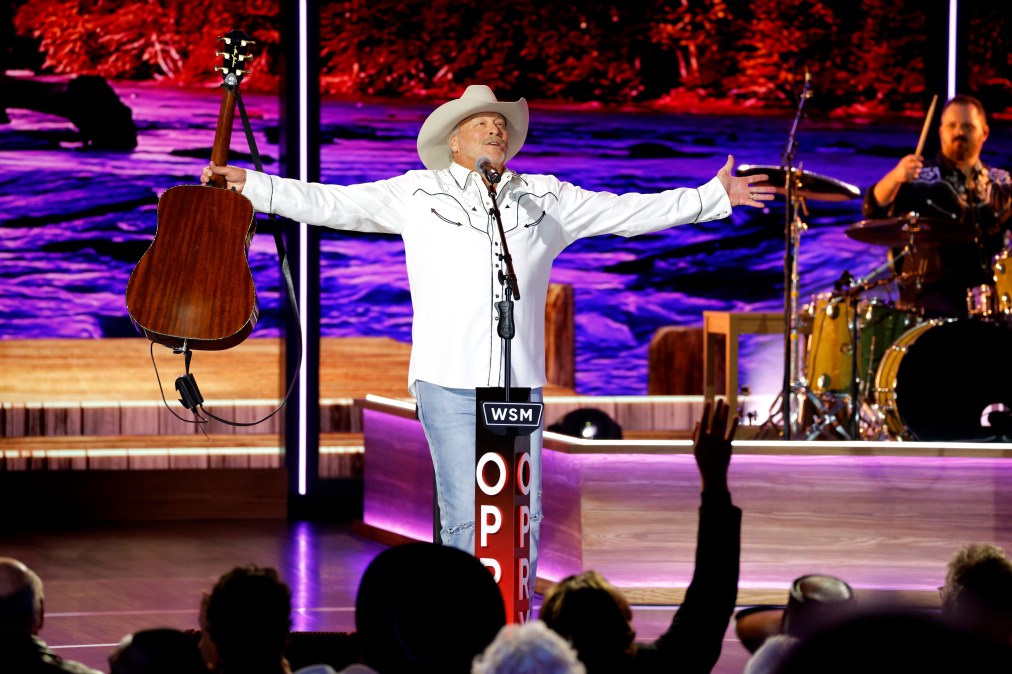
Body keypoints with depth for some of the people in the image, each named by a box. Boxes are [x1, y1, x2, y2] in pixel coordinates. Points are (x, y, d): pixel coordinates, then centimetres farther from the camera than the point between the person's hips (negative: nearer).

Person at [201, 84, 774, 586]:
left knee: (525, 516, 1)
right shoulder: (417, 195, 8)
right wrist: (252, 184, 0)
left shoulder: (545, 198, 15)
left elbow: (630, 211, 19)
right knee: (467, 517, -6)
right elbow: (331, 204, 8)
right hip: (450, 382, -3)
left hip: (521, 384, 3)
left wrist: (716, 196, 17)